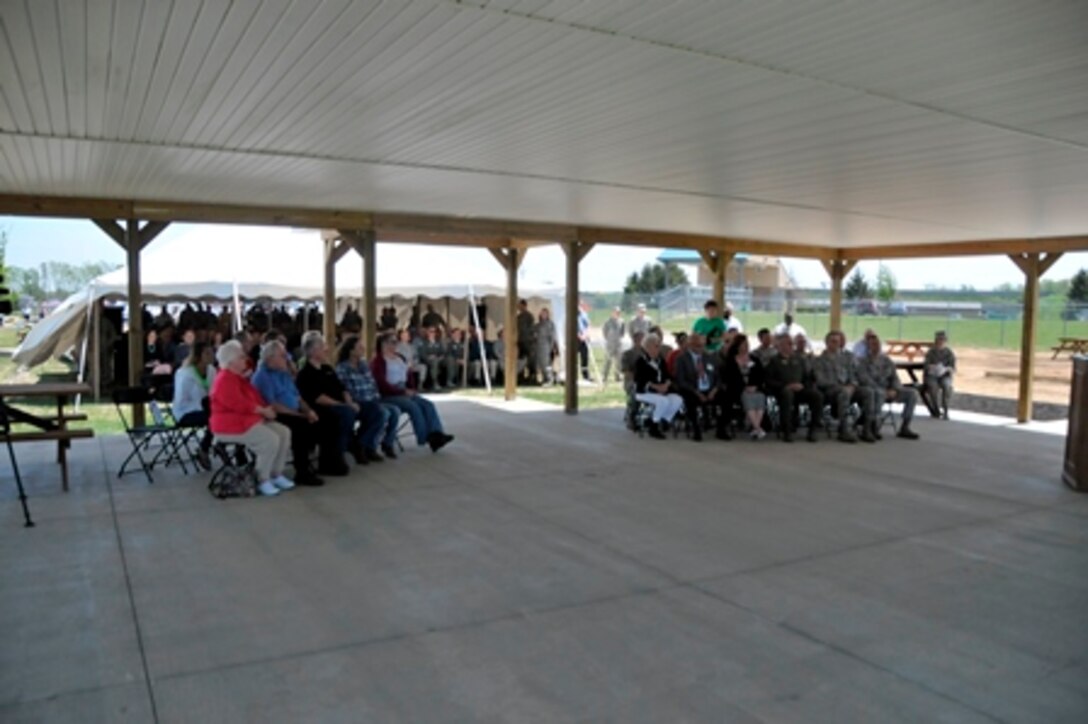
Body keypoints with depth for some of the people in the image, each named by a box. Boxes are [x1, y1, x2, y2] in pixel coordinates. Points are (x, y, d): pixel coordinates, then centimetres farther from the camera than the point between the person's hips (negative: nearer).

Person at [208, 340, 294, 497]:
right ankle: (262, 480, -12)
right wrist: (264, 411, -15)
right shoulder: (224, 380, -17)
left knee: (284, 433, -3)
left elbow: (253, 398, 19)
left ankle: (276, 474, 2)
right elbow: (240, 405, -25)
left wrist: (266, 409, -1)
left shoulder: (239, 377, 17)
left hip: (248, 419, 11)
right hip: (231, 424, -11)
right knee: (270, 440, -27)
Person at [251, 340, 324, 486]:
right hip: (275, 417, -8)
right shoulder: (262, 376, -11)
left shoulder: (284, 373, 16)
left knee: (315, 423, -11)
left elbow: (297, 397, 18)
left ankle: (304, 462, 0)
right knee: (301, 426, -29)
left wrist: (308, 411, -3)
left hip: (293, 414, 8)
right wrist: (301, 415, -19)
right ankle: (302, 473, -21)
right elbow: (272, 406, -19)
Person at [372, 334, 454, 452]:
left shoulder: (400, 358, 17)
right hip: (388, 396, -8)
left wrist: (411, 390, 2)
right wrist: (403, 391, -18)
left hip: (404, 393, 8)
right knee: (413, 406, -31)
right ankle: (425, 438, -27)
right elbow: (382, 385, -17)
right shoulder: (378, 361, -9)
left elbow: (407, 377, 22)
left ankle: (436, 434, -30)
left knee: (428, 404, -16)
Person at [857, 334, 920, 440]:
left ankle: (904, 428, -10)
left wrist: (894, 390, -11)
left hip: (889, 390, 6)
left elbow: (895, 377, 11)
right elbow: (864, 379, -14)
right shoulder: (863, 360, 0)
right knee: (879, 393, -41)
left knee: (912, 393, -13)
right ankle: (874, 428, -31)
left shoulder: (887, 360, 17)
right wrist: (883, 390, -22)